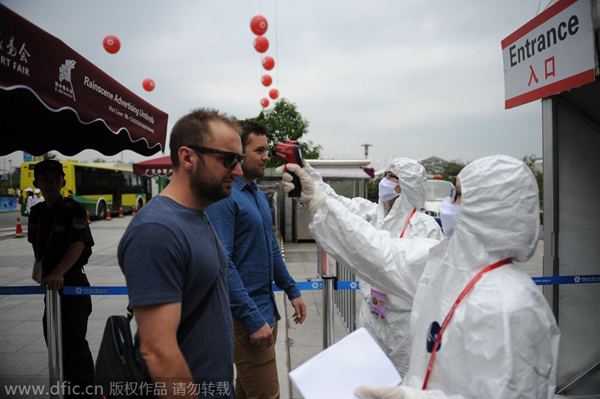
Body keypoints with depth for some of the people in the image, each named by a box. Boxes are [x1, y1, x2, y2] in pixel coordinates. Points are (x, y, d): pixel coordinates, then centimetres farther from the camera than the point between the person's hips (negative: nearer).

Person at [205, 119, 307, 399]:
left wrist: (292, 290, 16)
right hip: (247, 316, -9)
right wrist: (253, 319, -21)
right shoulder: (224, 196, -16)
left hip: (267, 308, 9)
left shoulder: (258, 195, 12)